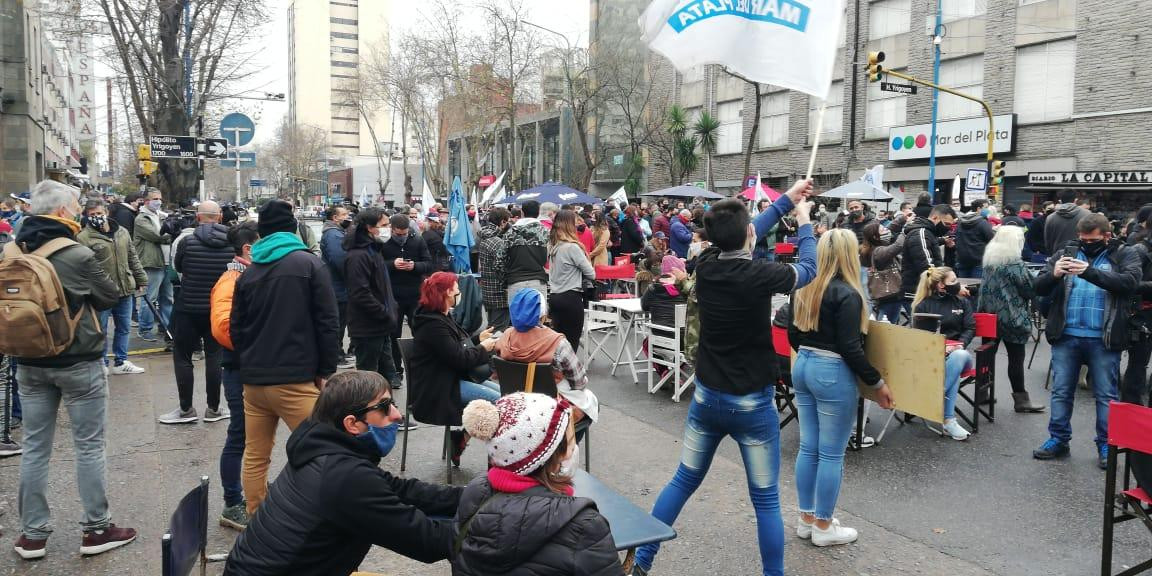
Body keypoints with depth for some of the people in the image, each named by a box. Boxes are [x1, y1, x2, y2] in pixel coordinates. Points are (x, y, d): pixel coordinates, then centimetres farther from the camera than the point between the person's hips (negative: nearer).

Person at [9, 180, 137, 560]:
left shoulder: (12, 252, -2)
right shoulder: (77, 255, -19)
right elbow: (111, 297, -6)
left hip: (30, 364, 5)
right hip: (78, 363, -5)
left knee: (35, 448, 13)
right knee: (89, 447, 6)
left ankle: (32, 534, 20)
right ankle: (96, 530, 14)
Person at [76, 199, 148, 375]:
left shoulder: (122, 232, 8)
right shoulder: (83, 238, -10)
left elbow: (132, 259, 16)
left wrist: (141, 280, 15)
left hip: (125, 290, 6)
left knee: (124, 327, 15)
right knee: (100, 330, 6)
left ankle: (121, 362, 29)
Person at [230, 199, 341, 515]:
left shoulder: (248, 273, 11)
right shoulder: (310, 264, -2)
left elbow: (236, 328, 13)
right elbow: (327, 323, -7)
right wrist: (326, 370, -1)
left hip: (253, 381, 5)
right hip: (296, 379, -5)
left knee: (255, 457, 14)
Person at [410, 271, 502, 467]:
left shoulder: (442, 317, 14)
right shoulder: (433, 325, -19)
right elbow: (459, 359, -22)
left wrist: (478, 340, 7)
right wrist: (483, 349, -7)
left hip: (455, 378, 11)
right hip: (438, 390, -11)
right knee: (496, 400, -21)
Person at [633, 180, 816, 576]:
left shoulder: (706, 263, -7)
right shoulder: (758, 274, -21)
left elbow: (737, 241, 14)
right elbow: (808, 270, 0)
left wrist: (786, 200, 22)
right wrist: (804, 221, 16)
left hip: (706, 396, 5)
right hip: (751, 403, -5)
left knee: (683, 481, 18)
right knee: (766, 500, 9)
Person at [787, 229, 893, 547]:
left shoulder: (805, 287, 6)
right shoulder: (847, 294, -17)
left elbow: (793, 334, 12)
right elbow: (850, 348, -19)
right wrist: (877, 382, -10)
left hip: (802, 367, 8)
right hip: (833, 374, -8)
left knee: (808, 448, 15)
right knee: (831, 454, 4)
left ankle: (806, 519, 25)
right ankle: (823, 527, 15)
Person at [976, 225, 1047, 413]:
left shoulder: (989, 259, 7)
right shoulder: (1014, 263, -14)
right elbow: (1030, 289, -9)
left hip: (989, 314, 7)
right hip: (1012, 317, -7)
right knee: (1016, 357, 0)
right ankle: (1021, 399, 7)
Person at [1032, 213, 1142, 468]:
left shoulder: (1124, 255, 2)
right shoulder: (1065, 254, 8)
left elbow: (1131, 282, -17)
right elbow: (1040, 288, 1)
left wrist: (1091, 272, -29)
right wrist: (1054, 275, -22)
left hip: (1104, 339, -2)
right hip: (1066, 336, 2)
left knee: (1106, 395, 6)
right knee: (1061, 391, 9)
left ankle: (1106, 446, 16)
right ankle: (1058, 440, 19)